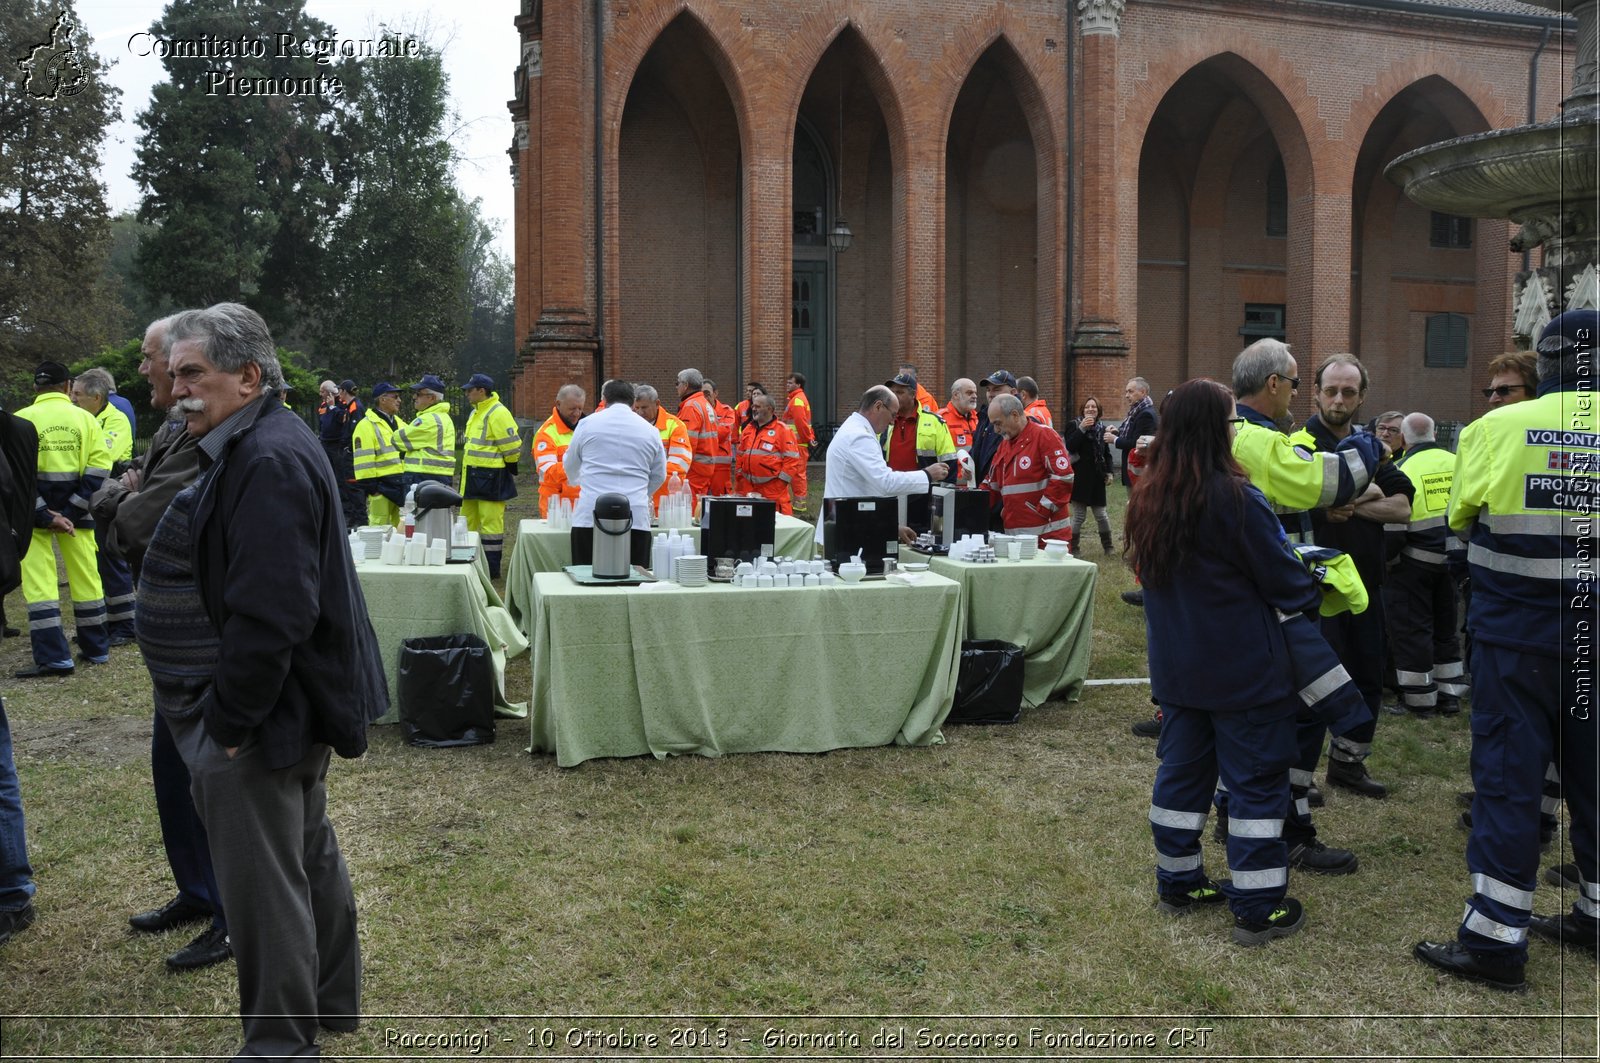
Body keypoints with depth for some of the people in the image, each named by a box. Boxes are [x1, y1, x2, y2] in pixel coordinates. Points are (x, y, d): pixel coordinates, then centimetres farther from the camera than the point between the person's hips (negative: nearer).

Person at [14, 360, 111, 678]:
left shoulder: (21, 420, -4)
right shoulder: (85, 418, 2)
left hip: (35, 513, -3)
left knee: (38, 583, 0)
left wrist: (44, 515, -10)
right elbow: (99, 466, -5)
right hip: (76, 510, 3)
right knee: (85, 579, 11)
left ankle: (55, 658, -5)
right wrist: (71, 511, -8)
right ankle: (96, 649, 20)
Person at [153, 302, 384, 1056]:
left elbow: (267, 614, -28)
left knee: (264, 885, 1)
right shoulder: (259, 447, 12)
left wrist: (229, 720, -21)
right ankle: (331, 999, 39)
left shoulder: (268, 462, -23)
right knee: (309, 854, 22)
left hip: (263, 717, -11)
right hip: (296, 705, 11)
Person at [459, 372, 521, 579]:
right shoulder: (475, 413, 17)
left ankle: (492, 569, 1)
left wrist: (509, 472, -6)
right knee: (467, 521, 14)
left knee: (490, 522, -5)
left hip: (492, 477, -10)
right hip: (473, 476, 10)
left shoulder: (498, 413, -15)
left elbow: (512, 446, -16)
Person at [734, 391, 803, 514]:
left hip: (773, 490, -6)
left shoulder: (782, 430, -6)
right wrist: (739, 478, 15)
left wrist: (782, 481, -12)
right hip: (748, 488, 6)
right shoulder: (748, 429, 15)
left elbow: (792, 458, -9)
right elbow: (741, 456, 22)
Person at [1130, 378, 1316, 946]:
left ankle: (1178, 883, 27)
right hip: (1243, 670, -7)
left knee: (1182, 768, 17)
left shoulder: (1147, 499, 1)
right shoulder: (1235, 499, -20)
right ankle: (1258, 908, 11)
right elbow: (1284, 577, -11)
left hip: (1176, 665, 7)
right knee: (1257, 780, 4)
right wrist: (1312, 597, 10)